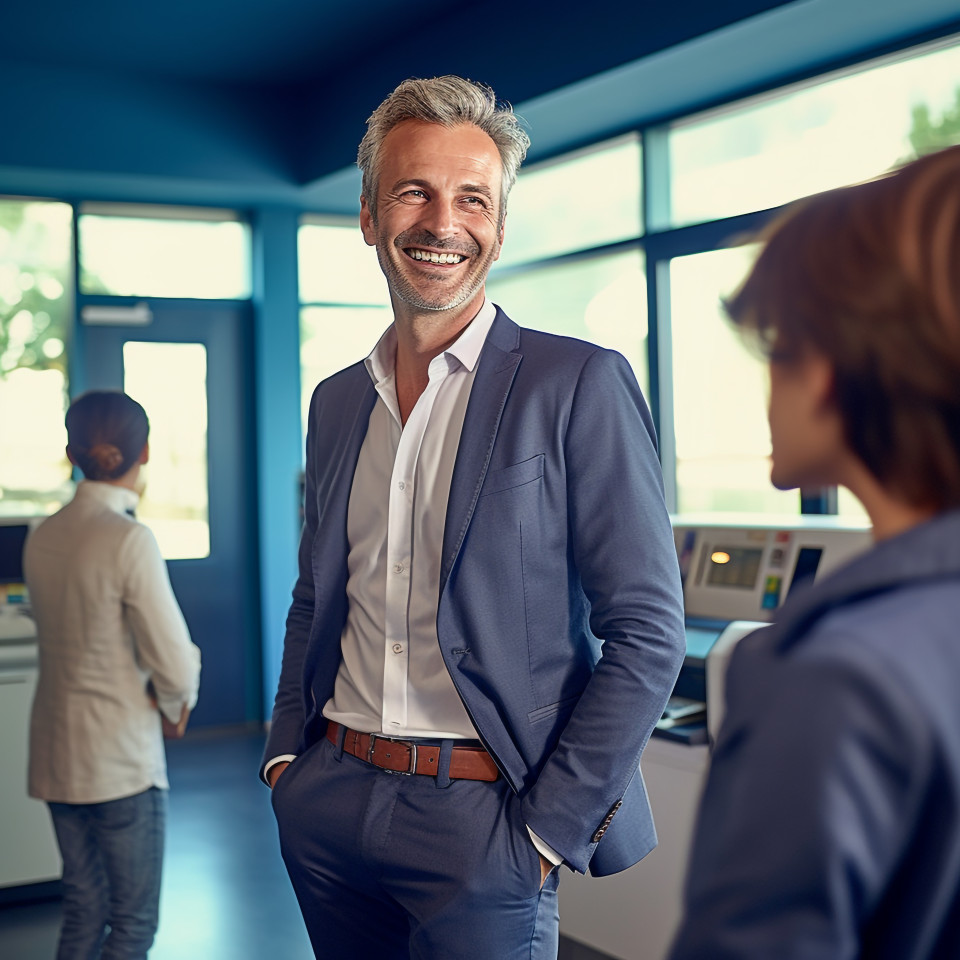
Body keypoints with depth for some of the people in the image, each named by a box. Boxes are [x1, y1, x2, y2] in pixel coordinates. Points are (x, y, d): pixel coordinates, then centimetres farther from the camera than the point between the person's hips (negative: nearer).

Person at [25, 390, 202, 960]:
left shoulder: (43, 537, 3)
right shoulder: (129, 539, -18)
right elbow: (174, 661, -17)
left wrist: (164, 695, 9)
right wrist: (176, 703, 4)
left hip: (57, 757, 7)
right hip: (121, 759, -7)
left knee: (84, 913, 17)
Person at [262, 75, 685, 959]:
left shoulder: (580, 385, -8)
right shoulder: (336, 402, 10)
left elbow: (647, 630, -11)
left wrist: (550, 827, -12)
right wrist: (286, 755, 7)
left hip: (478, 820, -5)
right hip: (327, 805, 6)